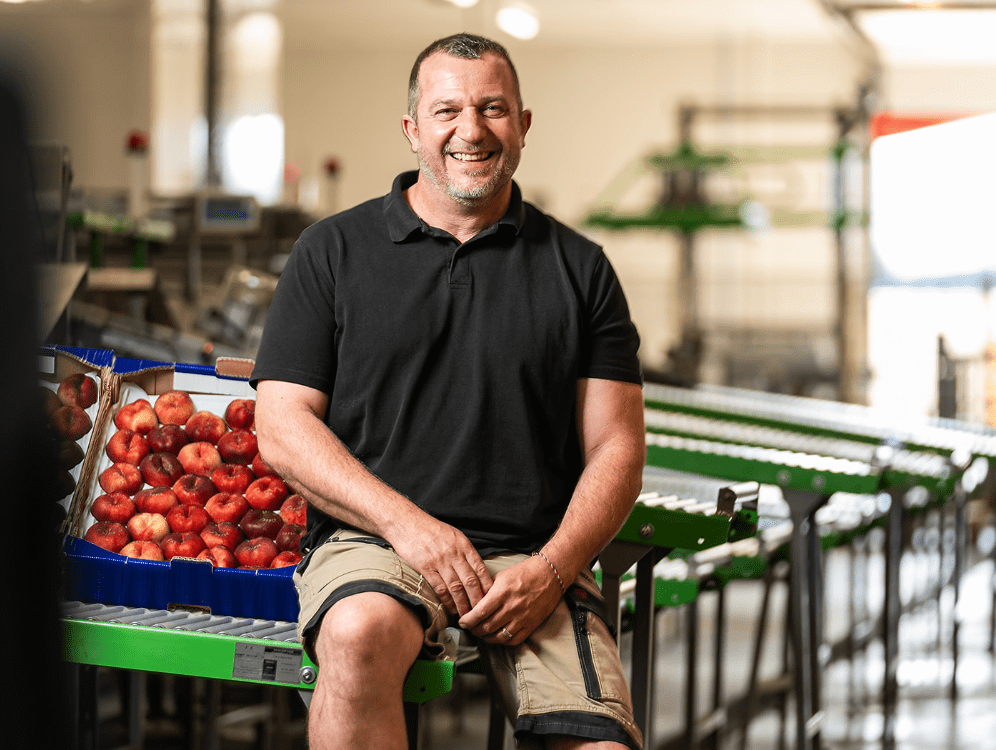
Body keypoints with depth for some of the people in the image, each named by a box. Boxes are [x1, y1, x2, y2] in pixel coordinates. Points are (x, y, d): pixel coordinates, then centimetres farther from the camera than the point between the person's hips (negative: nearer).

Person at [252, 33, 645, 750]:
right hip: (368, 539, -1)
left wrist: (551, 569, -8)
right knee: (360, 634, -37)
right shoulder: (333, 251, 11)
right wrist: (405, 521, -10)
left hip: (534, 561, 1)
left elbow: (616, 448, 10)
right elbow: (282, 427, 4)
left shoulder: (579, 268, 15)